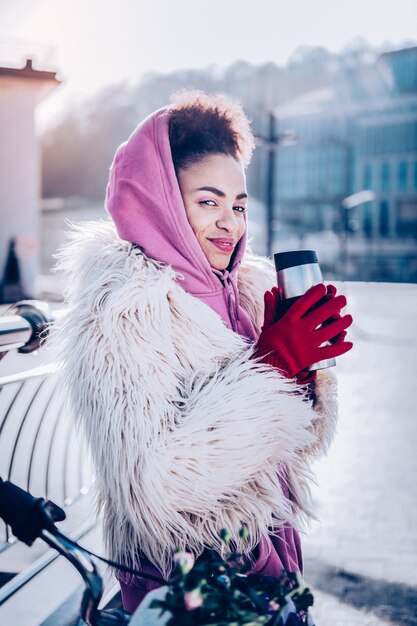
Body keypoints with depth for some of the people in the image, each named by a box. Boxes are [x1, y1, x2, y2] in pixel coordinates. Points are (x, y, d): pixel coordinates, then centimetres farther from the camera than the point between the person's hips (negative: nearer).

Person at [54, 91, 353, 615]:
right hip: (183, 585, -7)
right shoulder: (122, 310, -20)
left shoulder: (249, 289, 1)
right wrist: (272, 366, -28)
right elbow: (150, 487, -30)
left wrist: (302, 358, -16)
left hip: (270, 559, 7)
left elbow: (305, 439, 4)